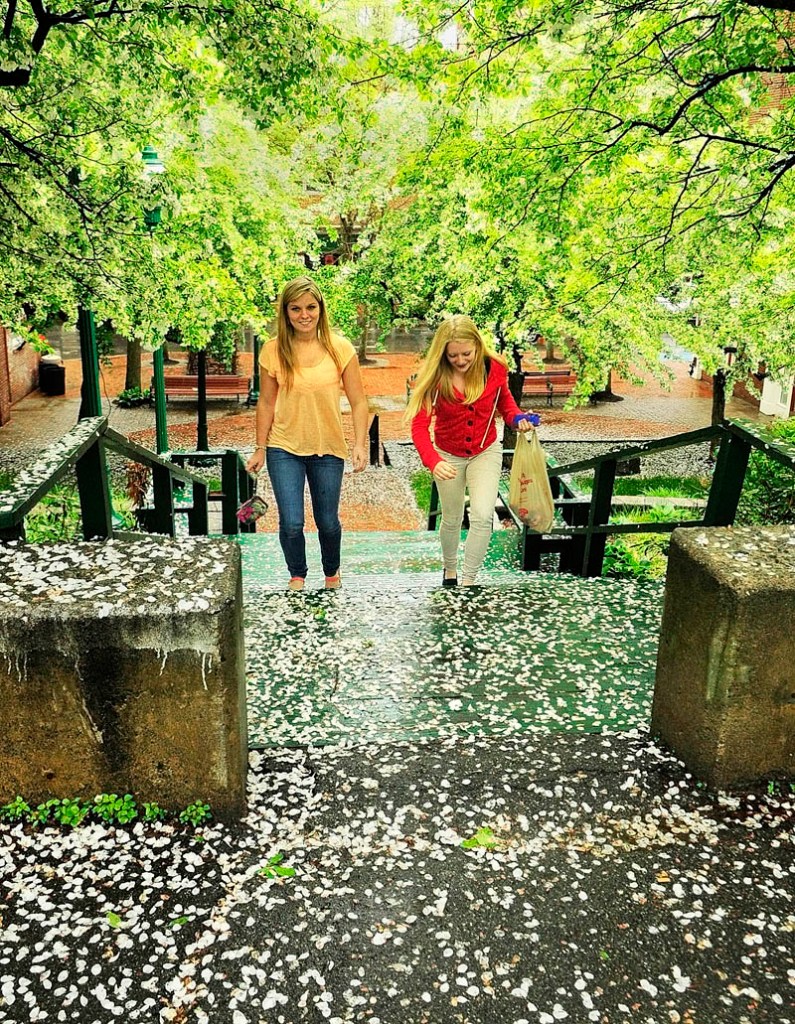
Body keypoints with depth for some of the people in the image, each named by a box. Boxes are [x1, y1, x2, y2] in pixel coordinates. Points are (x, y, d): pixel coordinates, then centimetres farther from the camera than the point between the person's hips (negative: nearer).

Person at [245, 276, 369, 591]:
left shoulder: (340, 348, -7)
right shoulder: (273, 350, -5)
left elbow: (358, 401, -4)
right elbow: (266, 403, 4)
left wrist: (360, 445, -14)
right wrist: (260, 449, 5)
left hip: (328, 450, 0)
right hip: (284, 449, 0)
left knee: (328, 523, 11)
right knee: (291, 523, -6)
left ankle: (332, 573, 41)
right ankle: (297, 576, 24)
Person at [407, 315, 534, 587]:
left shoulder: (494, 368, -17)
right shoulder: (434, 375, -23)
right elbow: (419, 425, -30)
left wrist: (517, 417, -17)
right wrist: (433, 462, -46)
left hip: (486, 452, 1)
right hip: (448, 455, 0)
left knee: (482, 516, -17)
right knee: (452, 519, 16)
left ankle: (468, 582, -2)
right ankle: (449, 569, 44)